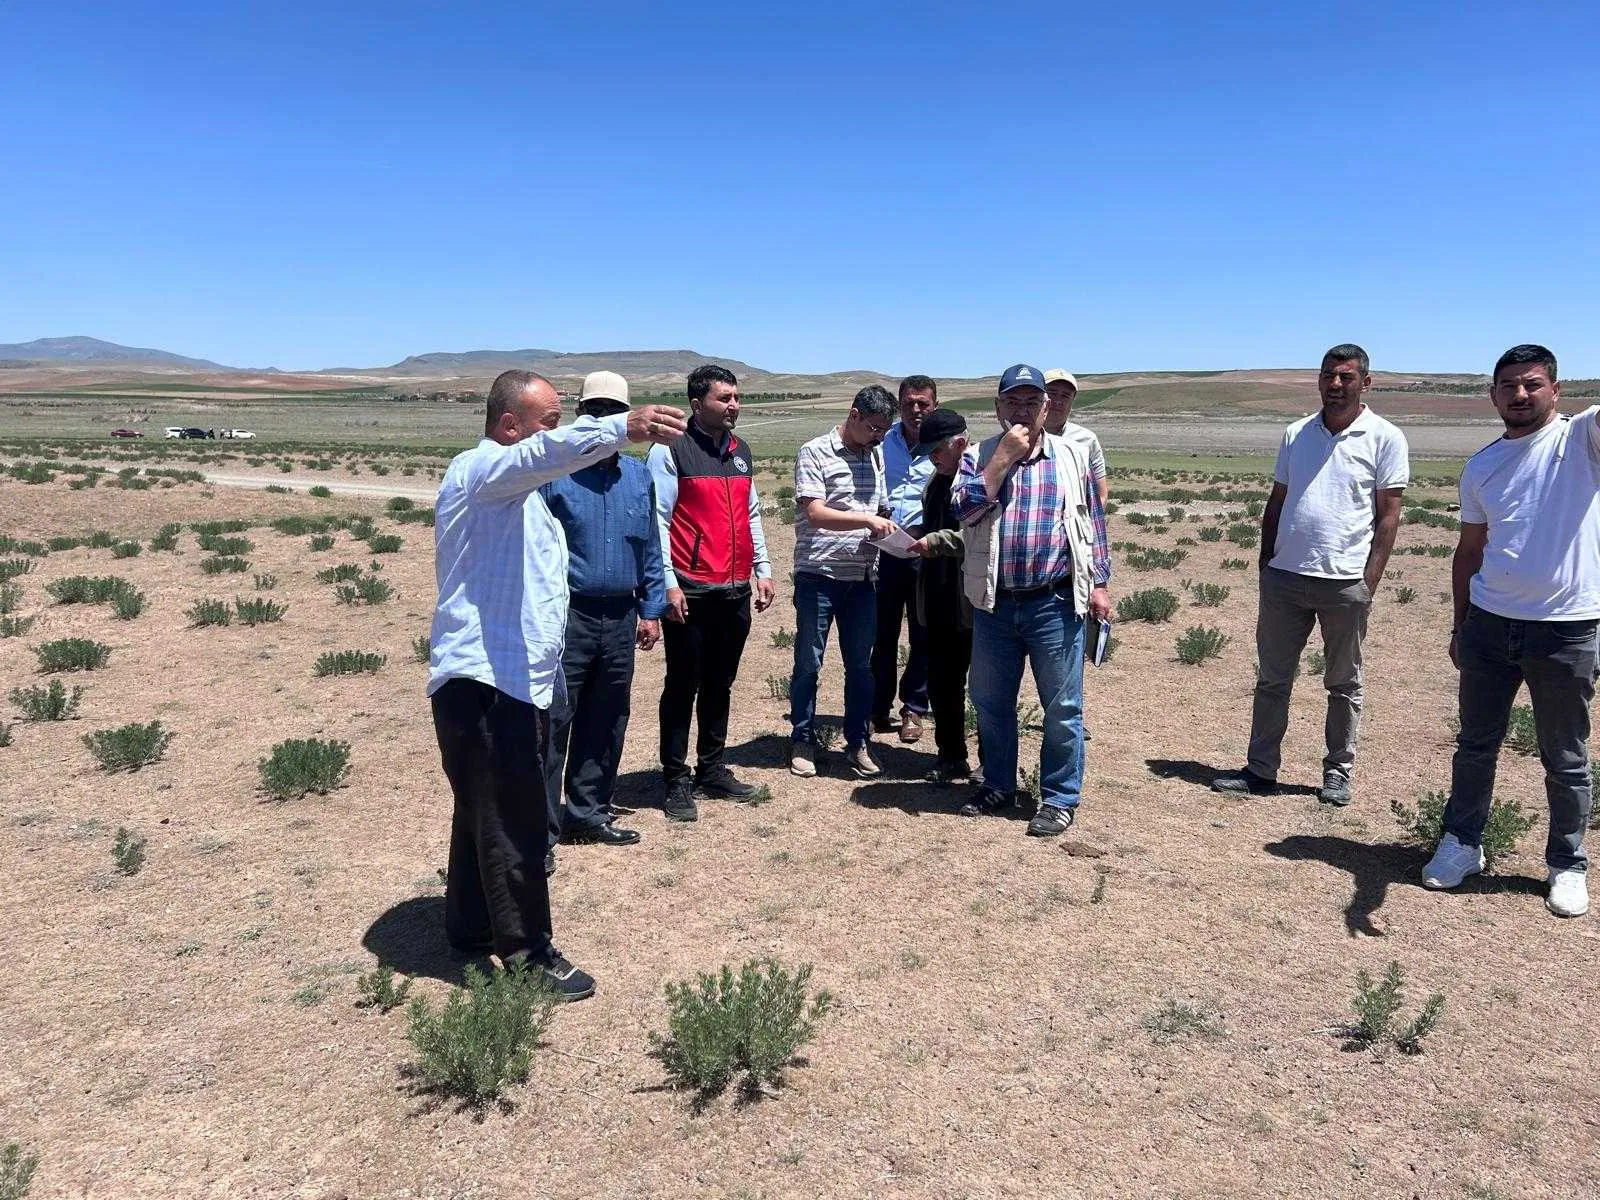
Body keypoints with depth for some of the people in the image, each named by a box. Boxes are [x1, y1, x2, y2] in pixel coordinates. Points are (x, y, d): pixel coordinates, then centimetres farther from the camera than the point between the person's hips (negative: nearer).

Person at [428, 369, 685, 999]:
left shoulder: (517, 486, 23)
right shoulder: (478, 470, -11)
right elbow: (547, 453, -33)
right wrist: (623, 427, -48)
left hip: (514, 678, 10)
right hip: (483, 679, -10)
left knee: (484, 816, 19)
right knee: (512, 823, -6)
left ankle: (472, 928, 32)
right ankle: (527, 954, 3)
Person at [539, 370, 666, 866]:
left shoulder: (639, 476, 10)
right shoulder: (554, 472, -6)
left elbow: (650, 548, 14)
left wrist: (651, 610, 12)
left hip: (620, 618, 6)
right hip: (566, 615, -5)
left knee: (606, 723, 14)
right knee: (552, 724, -4)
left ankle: (588, 813, 28)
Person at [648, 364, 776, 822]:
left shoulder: (741, 451, 14)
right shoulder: (671, 450, -7)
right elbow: (658, 519, -11)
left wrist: (762, 569, 13)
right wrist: (668, 582, -15)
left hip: (735, 592, 6)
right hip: (691, 593, -6)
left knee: (720, 685, 14)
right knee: (683, 687, 2)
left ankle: (712, 769, 27)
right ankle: (676, 780, 12)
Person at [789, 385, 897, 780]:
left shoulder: (876, 455, 11)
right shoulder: (815, 452, -8)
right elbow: (815, 513, -16)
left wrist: (888, 534, -3)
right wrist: (867, 519, -25)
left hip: (861, 577, 5)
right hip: (818, 575, -5)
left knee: (861, 665, 10)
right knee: (808, 664, 5)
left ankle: (857, 743, 21)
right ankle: (802, 741, 18)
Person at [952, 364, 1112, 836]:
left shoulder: (1071, 456, 5)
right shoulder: (982, 456, 5)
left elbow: (1093, 522, 8)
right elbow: (963, 508, -12)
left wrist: (1099, 583, 3)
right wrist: (1004, 457, -14)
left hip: (1055, 604, -2)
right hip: (994, 603, 2)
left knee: (1062, 708, 4)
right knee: (991, 702, 14)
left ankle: (1060, 798, 18)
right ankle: (998, 785, 32)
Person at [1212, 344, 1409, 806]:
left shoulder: (1385, 439, -2)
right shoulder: (1296, 434, 9)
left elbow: (1388, 516, -4)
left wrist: (1370, 582, -10)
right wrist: (1265, 564, 8)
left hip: (1345, 582, -4)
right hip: (1283, 577, 4)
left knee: (1343, 685, 10)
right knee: (1272, 678, 8)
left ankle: (1338, 773, 22)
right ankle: (1261, 769, 17)